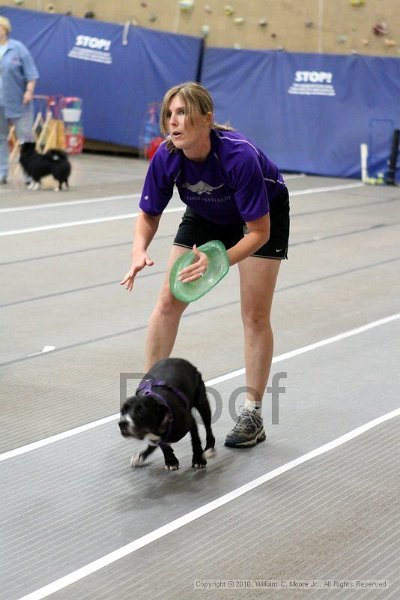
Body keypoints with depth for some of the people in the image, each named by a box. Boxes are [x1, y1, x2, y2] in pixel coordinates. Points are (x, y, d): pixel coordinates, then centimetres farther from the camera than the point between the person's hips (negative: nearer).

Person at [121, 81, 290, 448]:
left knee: (255, 315, -7)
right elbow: (149, 215, -12)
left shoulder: (240, 156, -39)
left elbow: (258, 232, -32)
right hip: (207, 216, 4)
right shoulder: (166, 157, -27)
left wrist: (216, 262, -45)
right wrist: (139, 252, -32)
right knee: (168, 301, -2)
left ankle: (253, 414, 3)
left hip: (264, 214, -4)